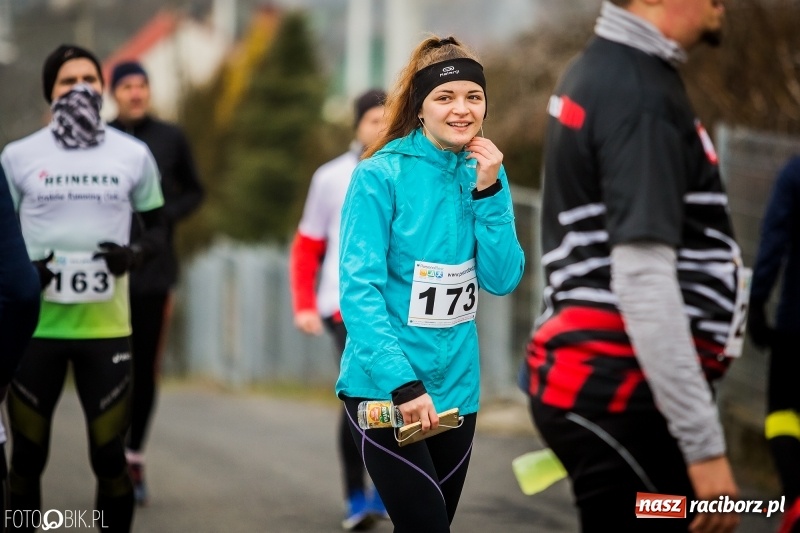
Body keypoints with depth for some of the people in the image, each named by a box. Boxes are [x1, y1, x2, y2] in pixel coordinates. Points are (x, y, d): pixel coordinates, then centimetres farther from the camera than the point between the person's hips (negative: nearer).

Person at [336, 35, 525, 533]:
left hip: (456, 385, 6)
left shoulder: (484, 173, 5)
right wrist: (403, 382, -25)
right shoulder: (381, 174, -12)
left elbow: (503, 281, 0)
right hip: (384, 387, -6)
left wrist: (489, 193, -12)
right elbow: (358, 289, -17)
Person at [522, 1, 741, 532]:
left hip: (591, 378, 10)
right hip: (622, 394, -10)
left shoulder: (600, 71, 15)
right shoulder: (642, 95, -16)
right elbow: (643, 281, -23)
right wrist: (705, 445, -23)